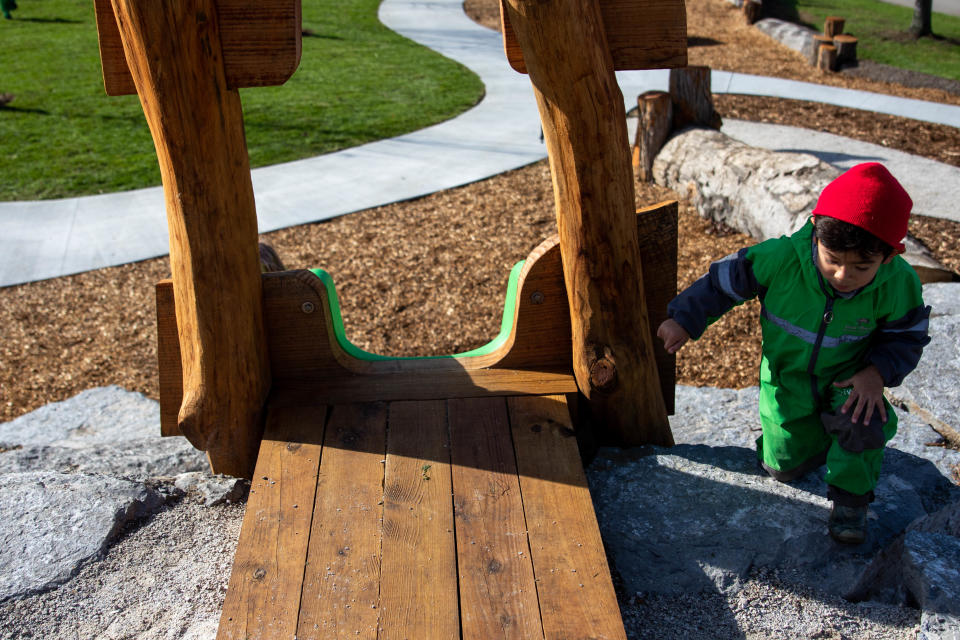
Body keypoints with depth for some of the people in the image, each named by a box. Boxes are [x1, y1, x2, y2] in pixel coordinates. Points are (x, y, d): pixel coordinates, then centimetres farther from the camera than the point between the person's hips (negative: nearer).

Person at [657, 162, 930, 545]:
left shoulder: (897, 285, -23)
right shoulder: (781, 259, -30)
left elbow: (907, 336, -5)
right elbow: (726, 280, -15)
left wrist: (878, 373, -23)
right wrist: (683, 320, -13)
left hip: (846, 377, 0)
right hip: (788, 375, 0)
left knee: (864, 422, -31)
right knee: (785, 465, 4)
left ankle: (850, 496, -2)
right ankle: (812, 430, 39)